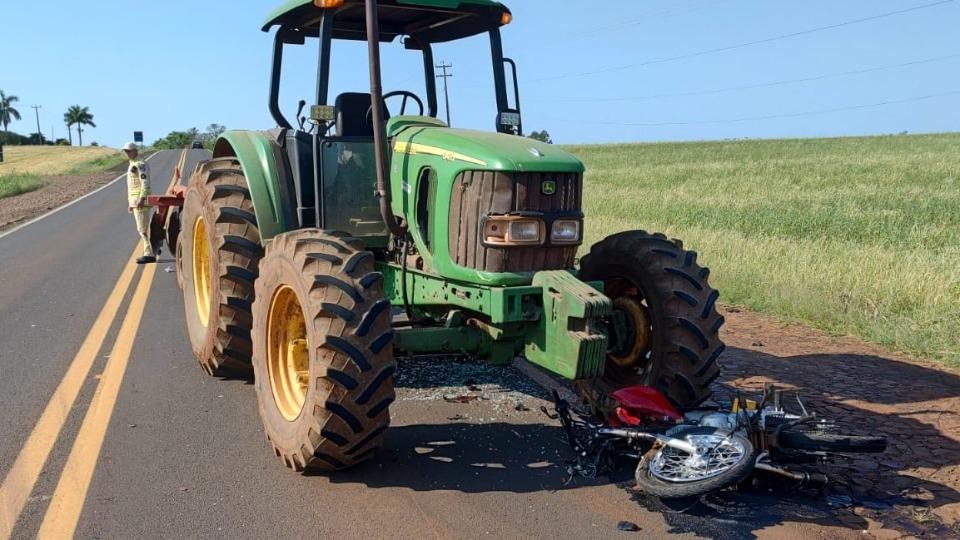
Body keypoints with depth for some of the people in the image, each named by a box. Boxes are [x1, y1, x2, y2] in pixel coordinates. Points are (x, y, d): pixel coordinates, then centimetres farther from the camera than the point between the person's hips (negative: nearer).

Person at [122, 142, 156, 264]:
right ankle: (151, 251, 17)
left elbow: (145, 182, -21)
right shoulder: (132, 165, 20)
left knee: (143, 228, -10)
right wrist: (130, 202, 23)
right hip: (135, 200, 10)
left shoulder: (140, 164, -11)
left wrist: (142, 199, -28)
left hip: (141, 200, -10)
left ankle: (150, 254, -8)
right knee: (143, 228, 12)